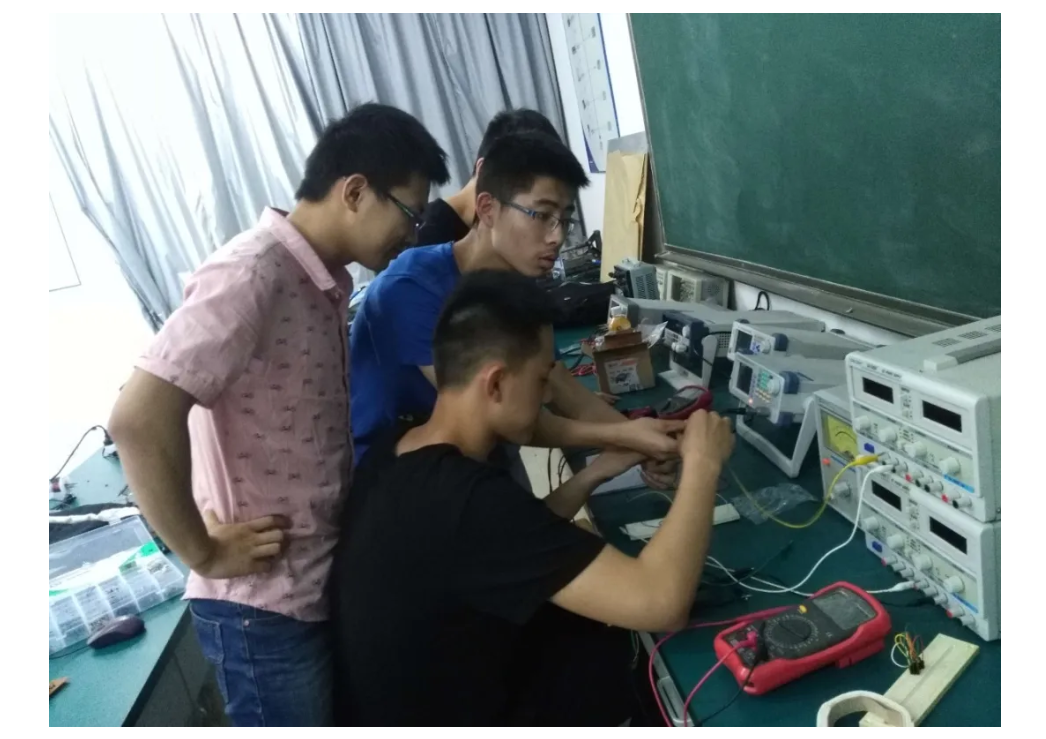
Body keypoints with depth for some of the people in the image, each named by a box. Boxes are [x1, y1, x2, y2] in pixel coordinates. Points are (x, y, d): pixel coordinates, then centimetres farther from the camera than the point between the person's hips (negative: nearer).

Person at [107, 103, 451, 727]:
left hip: (328, 584, 8)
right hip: (265, 607, -8)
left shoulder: (327, 280, 6)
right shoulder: (253, 275, -23)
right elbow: (139, 420, -31)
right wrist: (203, 553, -20)